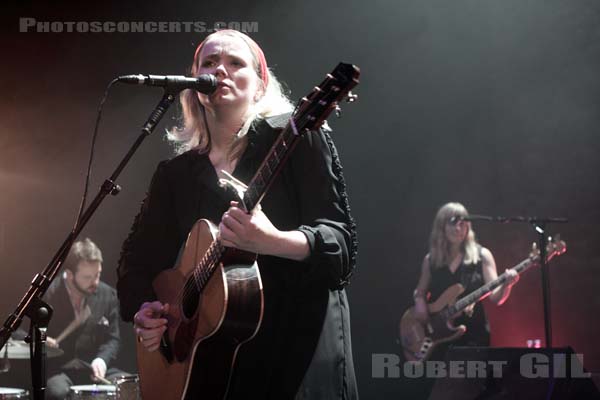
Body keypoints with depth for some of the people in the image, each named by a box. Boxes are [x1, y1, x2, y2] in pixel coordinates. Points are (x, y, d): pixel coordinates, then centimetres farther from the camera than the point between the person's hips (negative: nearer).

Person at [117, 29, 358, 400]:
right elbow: (139, 258, 16)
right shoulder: (175, 173, 12)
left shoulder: (298, 140, -3)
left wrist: (271, 241, -29)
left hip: (299, 344, -4)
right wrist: (144, 311, -4)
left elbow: (342, 240, -12)